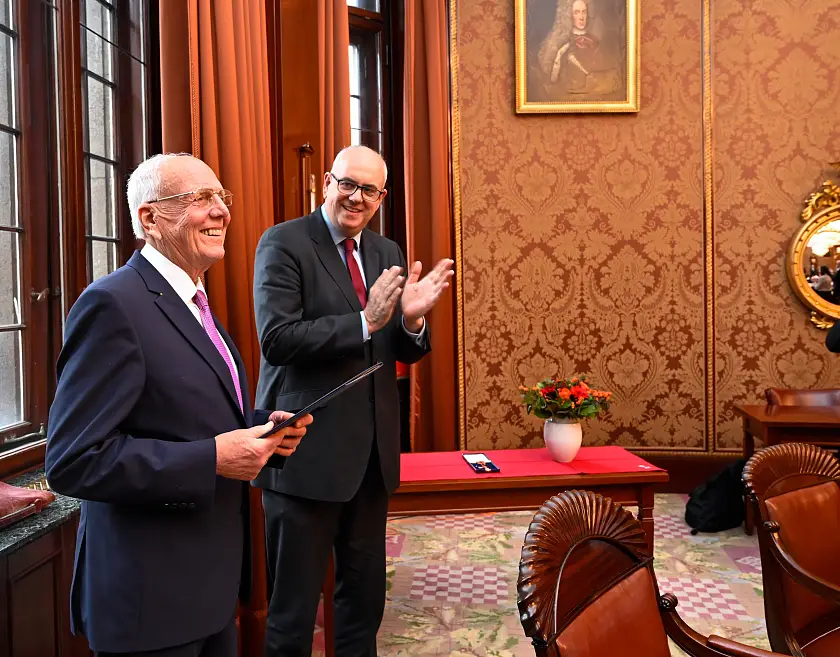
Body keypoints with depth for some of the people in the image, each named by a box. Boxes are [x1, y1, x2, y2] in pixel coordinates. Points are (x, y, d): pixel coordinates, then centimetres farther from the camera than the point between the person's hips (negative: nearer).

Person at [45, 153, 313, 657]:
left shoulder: (196, 305, 11)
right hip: (152, 595, -8)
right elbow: (73, 461, -23)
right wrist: (212, 459, -25)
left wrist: (264, 428, 0)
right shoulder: (113, 304, -18)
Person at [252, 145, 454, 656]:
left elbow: (404, 351, 11)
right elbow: (276, 339, -19)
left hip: (372, 450, 6)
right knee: (294, 605, 8)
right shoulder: (284, 243, -8)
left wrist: (412, 320, -11)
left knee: (366, 595, 21)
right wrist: (365, 322, -25)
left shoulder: (387, 253, 11)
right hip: (308, 451, -6)